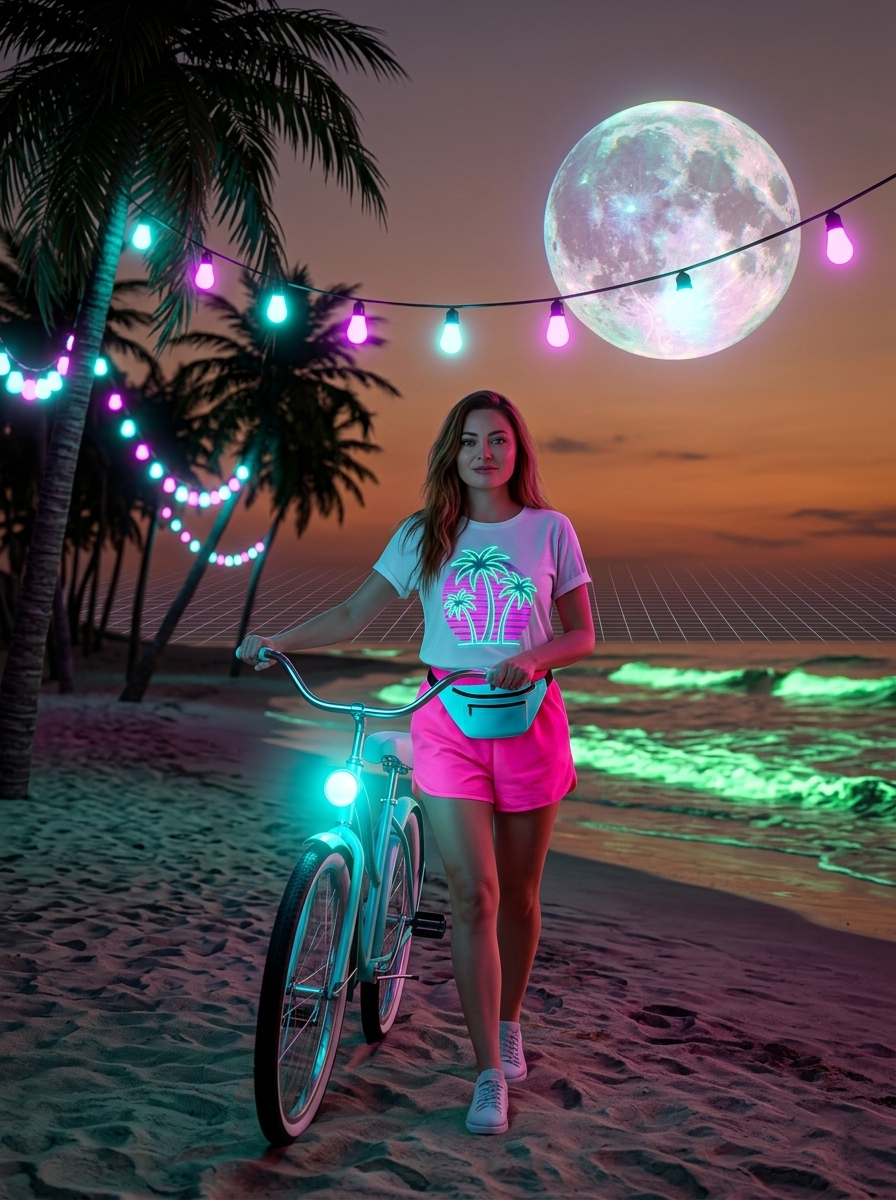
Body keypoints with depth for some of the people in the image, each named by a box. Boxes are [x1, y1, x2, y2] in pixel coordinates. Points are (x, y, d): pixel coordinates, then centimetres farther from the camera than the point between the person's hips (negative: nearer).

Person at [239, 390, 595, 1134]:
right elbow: (355, 614, 7)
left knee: (517, 893, 10)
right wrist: (277, 642, -6)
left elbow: (582, 636, 3)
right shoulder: (423, 535, 6)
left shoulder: (550, 530, 3)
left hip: (528, 717, 0)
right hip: (448, 720, 0)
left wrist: (532, 659, -17)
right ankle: (490, 1075, 2)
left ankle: (509, 1024, 34)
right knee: (472, 895, -7)